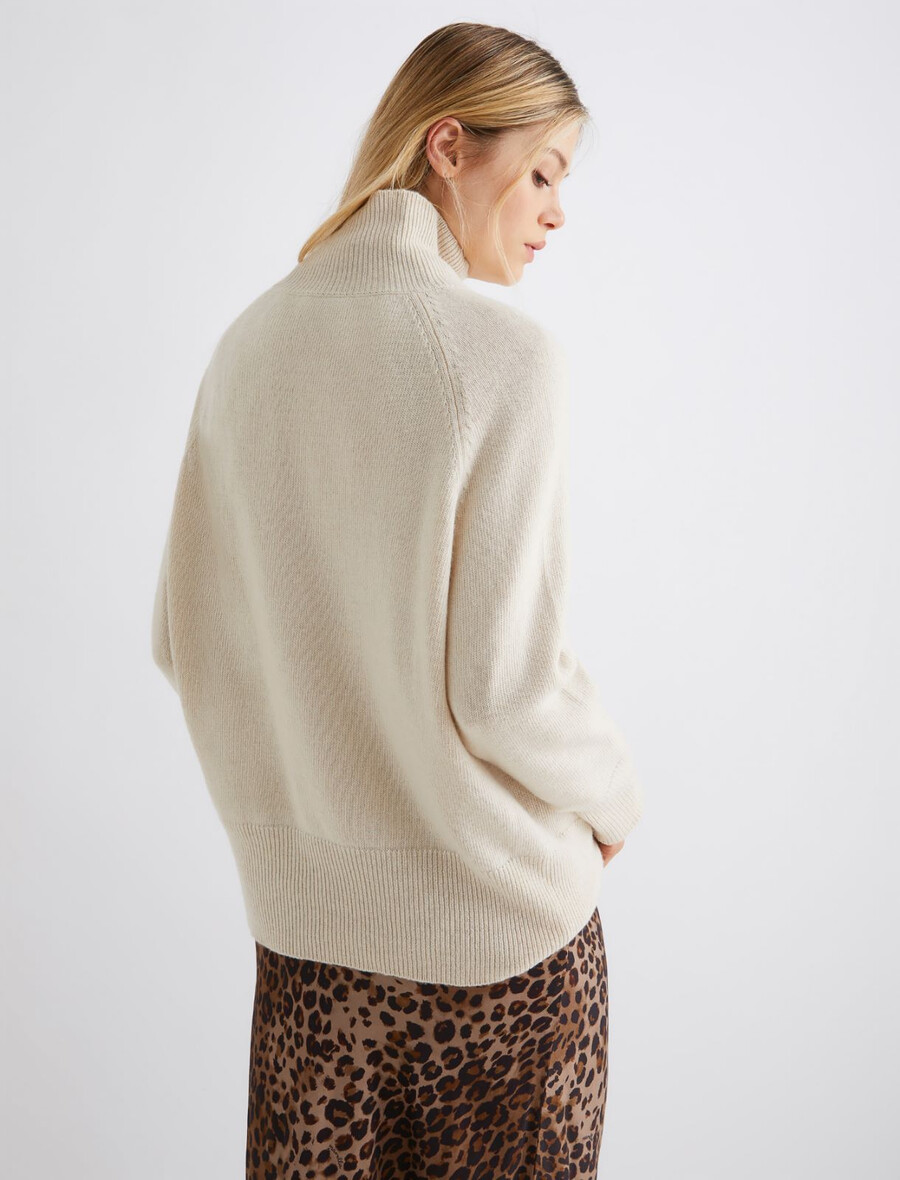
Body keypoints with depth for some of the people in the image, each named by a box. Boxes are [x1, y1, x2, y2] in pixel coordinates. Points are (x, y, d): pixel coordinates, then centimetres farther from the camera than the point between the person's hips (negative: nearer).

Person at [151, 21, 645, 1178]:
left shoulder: (251, 342, 0)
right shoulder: (501, 355, -17)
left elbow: (182, 638, 4)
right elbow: (505, 682, -20)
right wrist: (613, 793, -1)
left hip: (299, 905, 5)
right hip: (497, 917, -5)